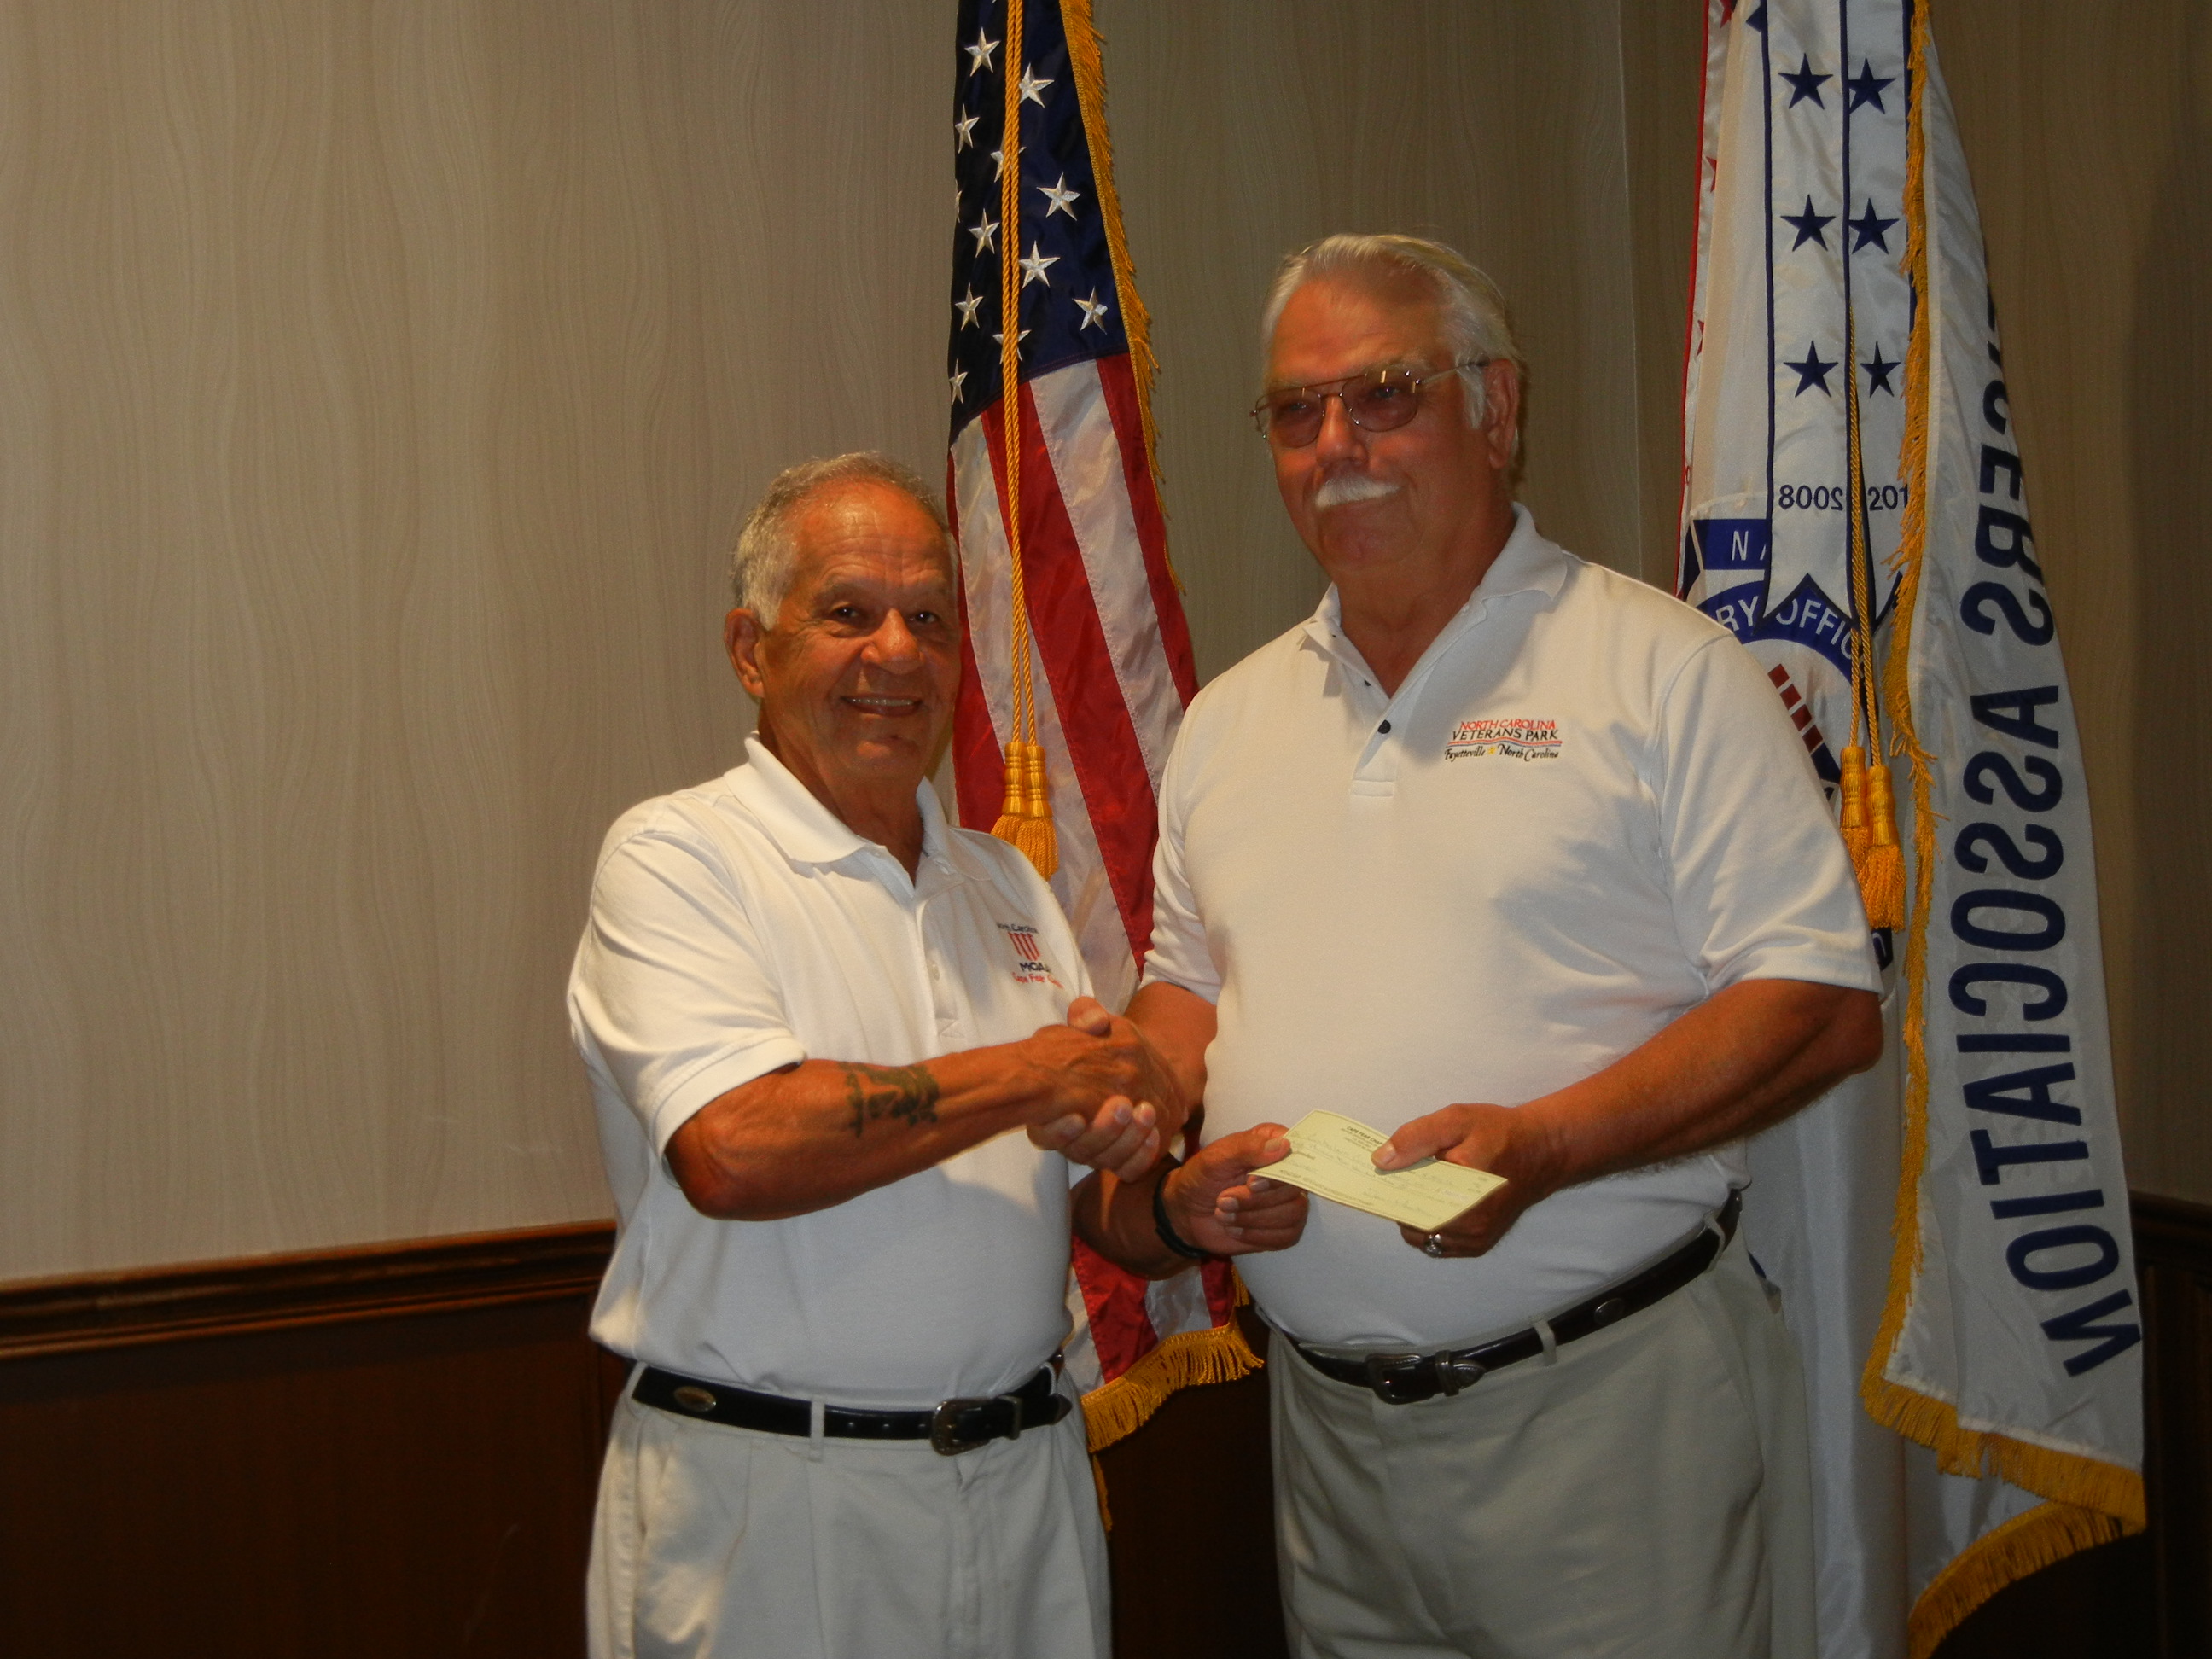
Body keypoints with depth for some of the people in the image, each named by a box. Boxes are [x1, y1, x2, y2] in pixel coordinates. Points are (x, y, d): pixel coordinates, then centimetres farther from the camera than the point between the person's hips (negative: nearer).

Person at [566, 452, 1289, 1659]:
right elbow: (736, 1150, -24)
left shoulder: (1005, 882, 14)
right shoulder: (674, 858, -7)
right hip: (771, 1502, -6)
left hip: (1028, 1488, 6)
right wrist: (1036, 1075, -14)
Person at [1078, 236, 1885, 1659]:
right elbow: (1189, 987, 21)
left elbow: (1824, 1006, -10)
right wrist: (1166, 1175, 0)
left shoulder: (1662, 668, -5)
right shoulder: (1232, 717, 13)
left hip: (1612, 1413, -5)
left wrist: (1541, 1146, -22)